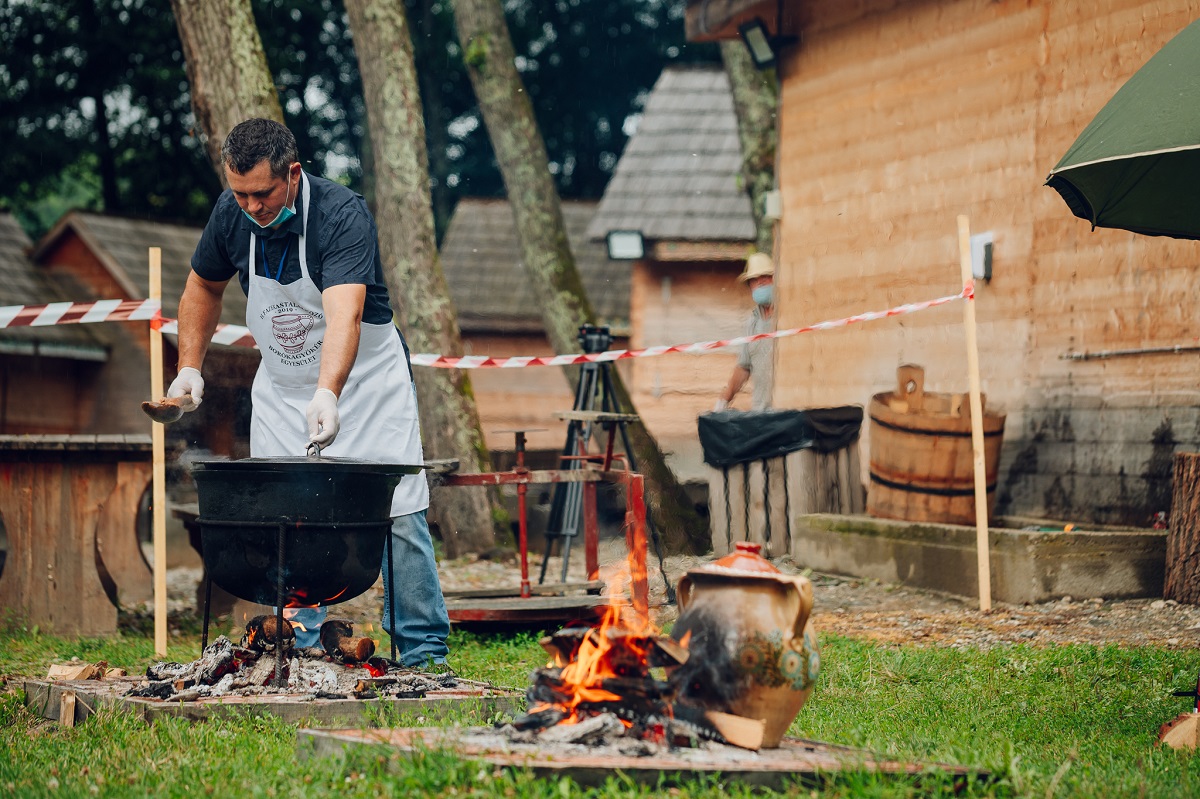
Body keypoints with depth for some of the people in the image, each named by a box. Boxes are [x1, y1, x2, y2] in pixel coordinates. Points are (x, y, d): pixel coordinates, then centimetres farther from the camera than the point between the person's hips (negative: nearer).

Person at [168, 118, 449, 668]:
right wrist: (190, 366, 2)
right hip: (281, 388, 5)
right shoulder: (231, 213, -10)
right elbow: (203, 286, 11)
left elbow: (344, 314, -42)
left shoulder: (343, 215, -27)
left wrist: (327, 394, -56)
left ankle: (424, 655, 0)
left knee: (397, 515, -9)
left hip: (365, 380, -5)